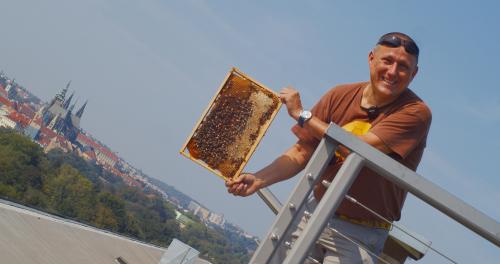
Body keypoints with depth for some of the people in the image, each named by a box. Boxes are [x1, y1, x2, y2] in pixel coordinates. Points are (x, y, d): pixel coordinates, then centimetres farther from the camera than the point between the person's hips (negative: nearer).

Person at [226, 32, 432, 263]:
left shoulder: (415, 112, -15)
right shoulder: (340, 96, 0)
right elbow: (302, 152, 0)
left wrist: (301, 114, -17)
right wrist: (259, 179, -17)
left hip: (360, 233, -4)